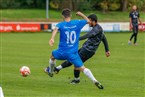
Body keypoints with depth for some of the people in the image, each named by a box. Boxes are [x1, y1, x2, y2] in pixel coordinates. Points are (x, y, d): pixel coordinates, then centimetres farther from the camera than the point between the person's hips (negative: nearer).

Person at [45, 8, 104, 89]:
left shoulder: (61, 25, -4)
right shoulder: (77, 23, 1)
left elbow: (56, 29, -27)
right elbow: (88, 20, 16)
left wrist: (52, 38, -44)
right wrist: (81, 14, 31)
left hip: (62, 52, 0)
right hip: (73, 53, 0)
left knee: (52, 56, 33)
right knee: (82, 68, -4)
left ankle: (50, 71, 54)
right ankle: (95, 81, -24)